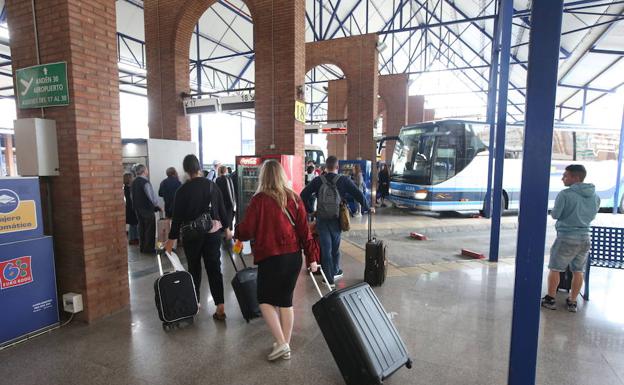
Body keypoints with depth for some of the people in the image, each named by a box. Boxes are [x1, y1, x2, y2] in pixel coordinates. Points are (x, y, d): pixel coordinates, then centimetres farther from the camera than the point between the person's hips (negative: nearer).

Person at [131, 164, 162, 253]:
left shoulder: (134, 182, 7)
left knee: (142, 228, 15)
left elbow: (132, 195, 14)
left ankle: (142, 247, 22)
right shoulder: (145, 182, -19)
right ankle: (149, 248, 5)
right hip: (147, 209, -8)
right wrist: (157, 206, -4)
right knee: (150, 229, 1)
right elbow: (152, 196, -19)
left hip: (137, 209, 8)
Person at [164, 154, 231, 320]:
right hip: (213, 232, 2)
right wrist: (226, 228, 16)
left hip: (192, 234, -2)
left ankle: (194, 302, 30)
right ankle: (220, 307, -1)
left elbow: (177, 217, -8)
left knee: (194, 268, 15)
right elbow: (222, 209, 4)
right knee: (214, 269, 4)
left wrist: (171, 239, -1)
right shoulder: (212, 185, 0)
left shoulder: (182, 190, -9)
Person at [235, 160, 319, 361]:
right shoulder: (294, 198, 1)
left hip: (270, 257, -5)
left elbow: (246, 231, -7)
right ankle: (286, 345, 26)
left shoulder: (259, 199, -10)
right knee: (286, 300, 17)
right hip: (294, 256, 5)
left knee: (265, 300, 14)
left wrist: (236, 232, 16)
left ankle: (281, 343, 7)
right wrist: (311, 256, 6)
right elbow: (304, 229, 1)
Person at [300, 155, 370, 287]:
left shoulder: (318, 180, -3)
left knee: (325, 248, 7)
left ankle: (329, 279, 9)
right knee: (335, 247, 19)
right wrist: (366, 208, 7)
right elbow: (358, 195, -6)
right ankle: (334, 272, 36)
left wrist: (310, 210, 4)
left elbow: (304, 195, -7)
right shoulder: (344, 180, -5)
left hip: (321, 219, 0)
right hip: (336, 220, 0)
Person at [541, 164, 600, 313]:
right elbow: (592, 216, 15)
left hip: (567, 237, -6)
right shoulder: (595, 196, 4)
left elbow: (555, 215, -12)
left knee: (555, 268, 8)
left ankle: (550, 299, 16)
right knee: (578, 271, 14)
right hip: (585, 238, 6)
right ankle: (572, 302, 23)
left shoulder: (565, 194, -16)